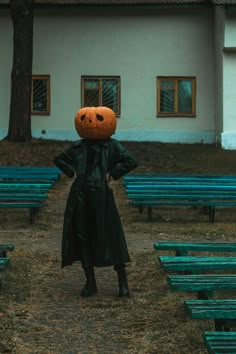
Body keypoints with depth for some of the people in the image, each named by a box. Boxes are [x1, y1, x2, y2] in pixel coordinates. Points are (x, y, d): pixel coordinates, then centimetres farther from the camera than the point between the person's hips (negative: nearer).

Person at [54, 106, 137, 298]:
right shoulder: (78, 147, 11)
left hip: (101, 197, -4)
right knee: (82, 237, 5)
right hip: (80, 198, 4)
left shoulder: (111, 145, 0)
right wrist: (71, 171, 9)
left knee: (111, 237, -3)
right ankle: (90, 282, 15)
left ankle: (123, 282, 6)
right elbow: (59, 159, 25)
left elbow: (131, 162, -10)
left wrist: (112, 174, -11)